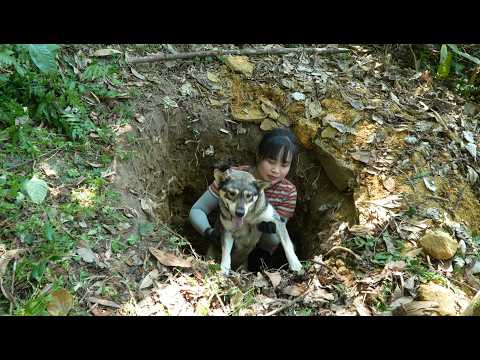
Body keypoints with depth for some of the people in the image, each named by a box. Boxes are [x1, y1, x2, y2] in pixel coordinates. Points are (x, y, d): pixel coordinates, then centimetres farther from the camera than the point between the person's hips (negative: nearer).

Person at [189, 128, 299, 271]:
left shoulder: (288, 192, -16)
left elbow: (274, 241, -14)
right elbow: (197, 210, -13)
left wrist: (270, 229, -38)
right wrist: (208, 231, -34)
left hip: (258, 252, 1)